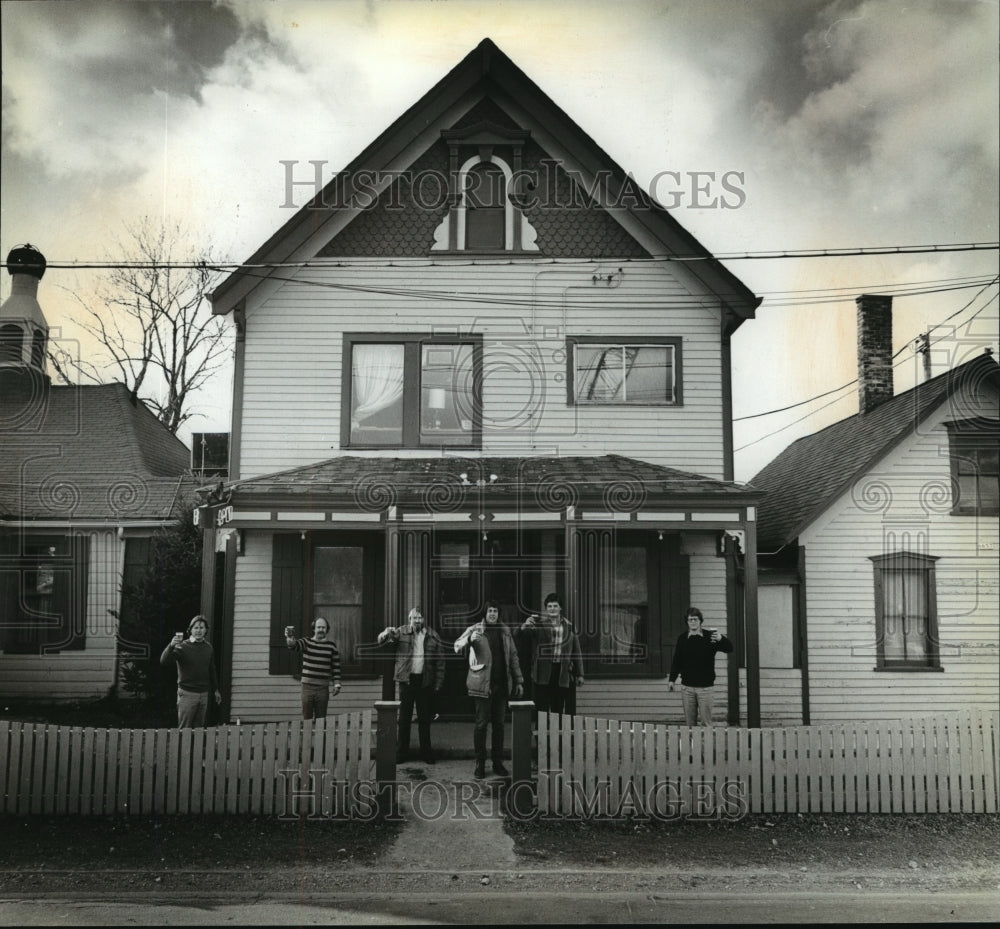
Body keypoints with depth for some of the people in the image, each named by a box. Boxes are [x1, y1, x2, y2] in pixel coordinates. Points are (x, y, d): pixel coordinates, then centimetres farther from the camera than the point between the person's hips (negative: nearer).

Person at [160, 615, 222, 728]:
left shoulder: (208, 647, 7)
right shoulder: (183, 647, -10)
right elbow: (163, 661, -22)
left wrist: (215, 689, 22)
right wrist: (171, 646, -38)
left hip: (204, 694, 5)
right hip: (187, 693, -5)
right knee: (184, 729, -3)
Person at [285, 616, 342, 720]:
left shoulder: (331, 645, 5)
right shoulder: (306, 642, 2)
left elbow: (336, 666, 8)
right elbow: (294, 644, -20)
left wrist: (336, 684, 1)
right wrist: (289, 638, -43)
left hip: (323, 688, 1)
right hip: (307, 687, -1)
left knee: (320, 719, 4)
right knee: (306, 718, 2)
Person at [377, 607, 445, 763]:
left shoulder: (433, 636, 3)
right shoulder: (401, 632, 2)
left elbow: (440, 662, 4)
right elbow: (381, 640, -9)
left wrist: (439, 683, -2)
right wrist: (386, 634, -32)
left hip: (425, 681, 1)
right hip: (407, 680, -1)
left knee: (425, 719, 8)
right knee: (404, 718, 4)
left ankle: (426, 754, 18)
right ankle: (401, 752, 13)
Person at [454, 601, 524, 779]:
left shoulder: (505, 631, 10)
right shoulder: (475, 629, -3)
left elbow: (513, 656, 14)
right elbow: (457, 646, -16)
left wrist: (518, 681, 10)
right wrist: (470, 639, -37)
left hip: (501, 684, 4)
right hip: (482, 684, -4)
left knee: (498, 724, 8)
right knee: (481, 723, -1)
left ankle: (498, 762, 16)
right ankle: (480, 763, 7)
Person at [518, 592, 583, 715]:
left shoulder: (568, 626, 11)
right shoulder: (539, 623, 2)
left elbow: (576, 650, 13)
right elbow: (522, 634, -14)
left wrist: (579, 674, 10)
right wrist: (524, 626, -38)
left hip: (563, 672, 3)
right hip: (543, 672, -3)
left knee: (558, 709, 7)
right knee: (542, 709, -2)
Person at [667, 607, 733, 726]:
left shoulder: (710, 636, -4)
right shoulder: (683, 638, 4)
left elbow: (729, 648, -13)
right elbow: (676, 660, 12)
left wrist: (721, 639, -33)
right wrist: (672, 679, 8)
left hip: (706, 687, -3)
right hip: (687, 687, 3)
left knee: (706, 723, -2)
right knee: (689, 723, 8)